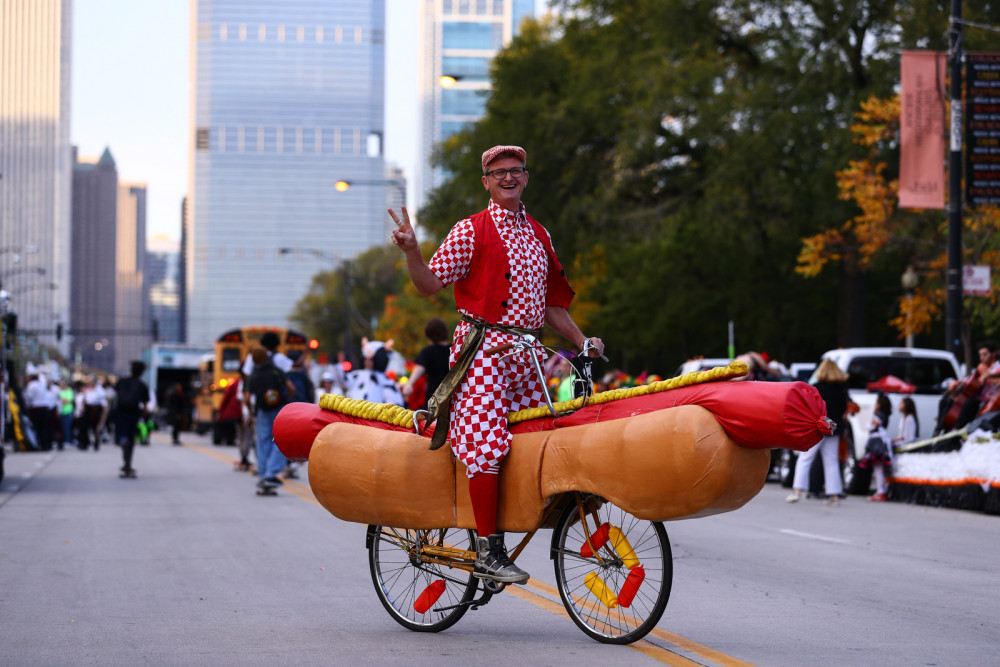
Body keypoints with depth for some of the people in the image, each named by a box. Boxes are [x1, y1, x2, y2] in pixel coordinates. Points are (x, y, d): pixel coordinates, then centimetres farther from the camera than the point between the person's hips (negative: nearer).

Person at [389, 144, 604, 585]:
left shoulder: (538, 235, 19)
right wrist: (411, 251, -22)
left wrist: (582, 342, 13)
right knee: (486, 444, -14)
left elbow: (551, 303, 23)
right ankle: (487, 554, -13)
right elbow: (430, 285, -5)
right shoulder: (471, 231, 1)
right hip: (484, 346, -6)